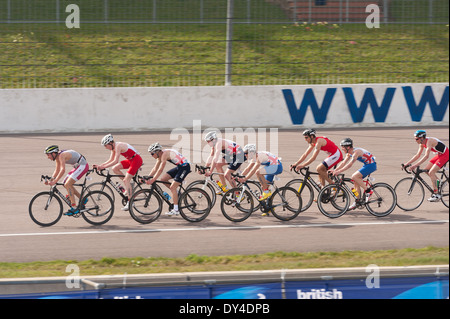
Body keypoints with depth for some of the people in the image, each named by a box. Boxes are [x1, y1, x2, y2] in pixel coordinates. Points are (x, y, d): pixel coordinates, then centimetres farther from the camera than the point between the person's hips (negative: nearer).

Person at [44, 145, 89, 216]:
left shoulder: (61, 155, -23)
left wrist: (54, 181, -37)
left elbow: (63, 170, -34)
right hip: (77, 166, 10)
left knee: (67, 185, -16)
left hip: (83, 166, -10)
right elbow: (57, 171, 14)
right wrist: (50, 180, 1)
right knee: (66, 184, 8)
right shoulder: (57, 157, 7)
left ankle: (74, 208, -18)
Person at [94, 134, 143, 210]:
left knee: (126, 180, -14)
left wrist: (103, 167, -29)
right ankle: (128, 184, 8)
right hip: (130, 160, 9)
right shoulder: (113, 147, 5)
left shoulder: (118, 146, -23)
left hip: (136, 160, -9)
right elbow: (111, 160, 11)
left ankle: (130, 202, -11)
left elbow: (115, 161, -29)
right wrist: (100, 165, 0)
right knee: (115, 169, 0)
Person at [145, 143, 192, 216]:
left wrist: (152, 180, -27)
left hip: (185, 167, -9)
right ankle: (176, 192, 16)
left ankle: (176, 210, -11)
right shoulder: (160, 155, 6)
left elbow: (160, 170, -27)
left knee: (173, 187, -13)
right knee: (163, 179, 2)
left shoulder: (164, 154, -22)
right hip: (179, 166, 9)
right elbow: (155, 169, 11)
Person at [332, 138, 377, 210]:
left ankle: (368, 191, -12)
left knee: (354, 177, -21)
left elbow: (349, 165, -32)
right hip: (366, 165, 10)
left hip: (371, 165, -10)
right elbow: (343, 163, 7)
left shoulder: (356, 152, -25)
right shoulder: (349, 153, 4)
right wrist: (334, 171, -4)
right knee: (356, 181, 6)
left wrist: (338, 171, -34)